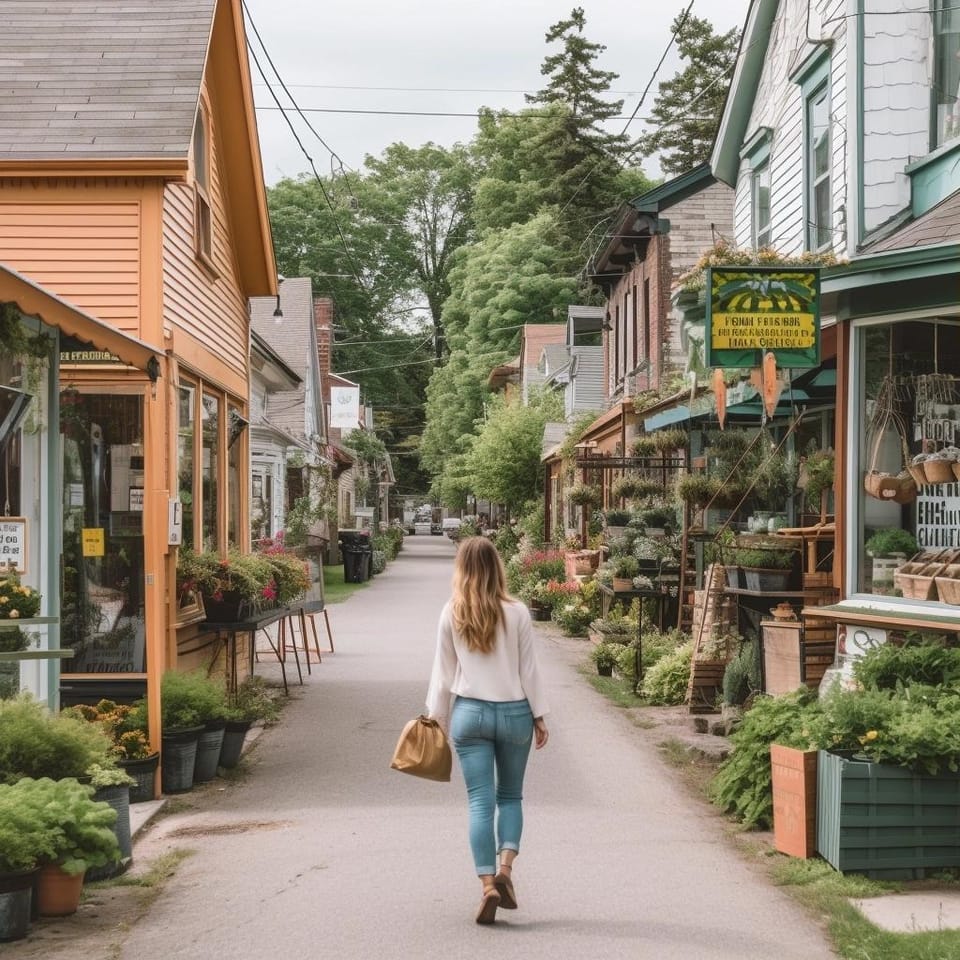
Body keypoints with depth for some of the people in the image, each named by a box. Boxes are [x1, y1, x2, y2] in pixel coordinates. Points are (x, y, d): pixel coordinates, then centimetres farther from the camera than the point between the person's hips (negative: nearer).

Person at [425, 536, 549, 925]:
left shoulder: (451, 615, -2)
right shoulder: (516, 612, -5)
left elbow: (443, 672, 3)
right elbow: (529, 669, -2)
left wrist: (436, 717, 13)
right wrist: (539, 716, 7)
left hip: (470, 714, 0)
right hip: (514, 712, 0)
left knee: (480, 801, 2)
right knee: (510, 796, 15)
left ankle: (488, 883, -6)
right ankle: (505, 868, -4)